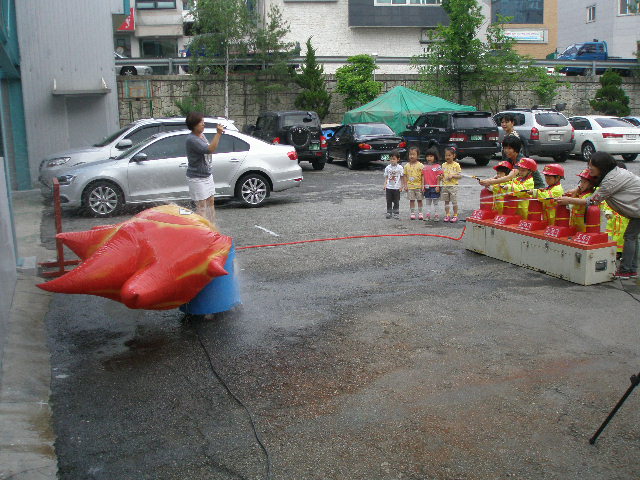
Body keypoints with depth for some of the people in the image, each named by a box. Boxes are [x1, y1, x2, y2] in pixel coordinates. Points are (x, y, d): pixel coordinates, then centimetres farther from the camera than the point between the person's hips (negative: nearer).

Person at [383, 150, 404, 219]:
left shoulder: (400, 168, -2)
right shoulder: (387, 167, 2)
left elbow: (401, 177, 3)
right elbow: (386, 177, 7)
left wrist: (401, 186, -2)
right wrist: (385, 185, -3)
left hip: (397, 187, -1)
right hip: (389, 187, 2)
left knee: (396, 202, 5)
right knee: (389, 201, 5)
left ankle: (396, 213, 13)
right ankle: (389, 213, 14)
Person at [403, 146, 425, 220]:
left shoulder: (420, 165, -4)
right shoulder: (407, 166, 3)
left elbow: (423, 176, -3)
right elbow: (405, 176, 6)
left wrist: (423, 185, -8)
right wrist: (405, 185, 0)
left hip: (418, 186, -2)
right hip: (410, 186, 2)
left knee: (419, 200, 6)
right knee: (411, 200, 6)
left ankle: (420, 213, 16)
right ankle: (412, 213, 13)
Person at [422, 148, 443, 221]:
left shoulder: (437, 166, -5)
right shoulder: (425, 167, 7)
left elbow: (438, 177, -6)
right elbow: (423, 177, 9)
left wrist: (438, 186, -10)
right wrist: (423, 186, 2)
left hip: (434, 187, -4)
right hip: (427, 187, 4)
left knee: (435, 201, 4)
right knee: (428, 201, 11)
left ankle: (436, 215, 10)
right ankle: (428, 214, 17)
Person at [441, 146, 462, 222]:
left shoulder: (456, 165, -5)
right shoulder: (444, 165, 8)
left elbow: (460, 176, -5)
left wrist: (452, 176, -17)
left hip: (453, 186, -4)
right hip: (445, 186, 4)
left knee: (454, 202, 1)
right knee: (446, 201, 9)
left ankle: (455, 215, 10)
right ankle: (447, 215, 16)